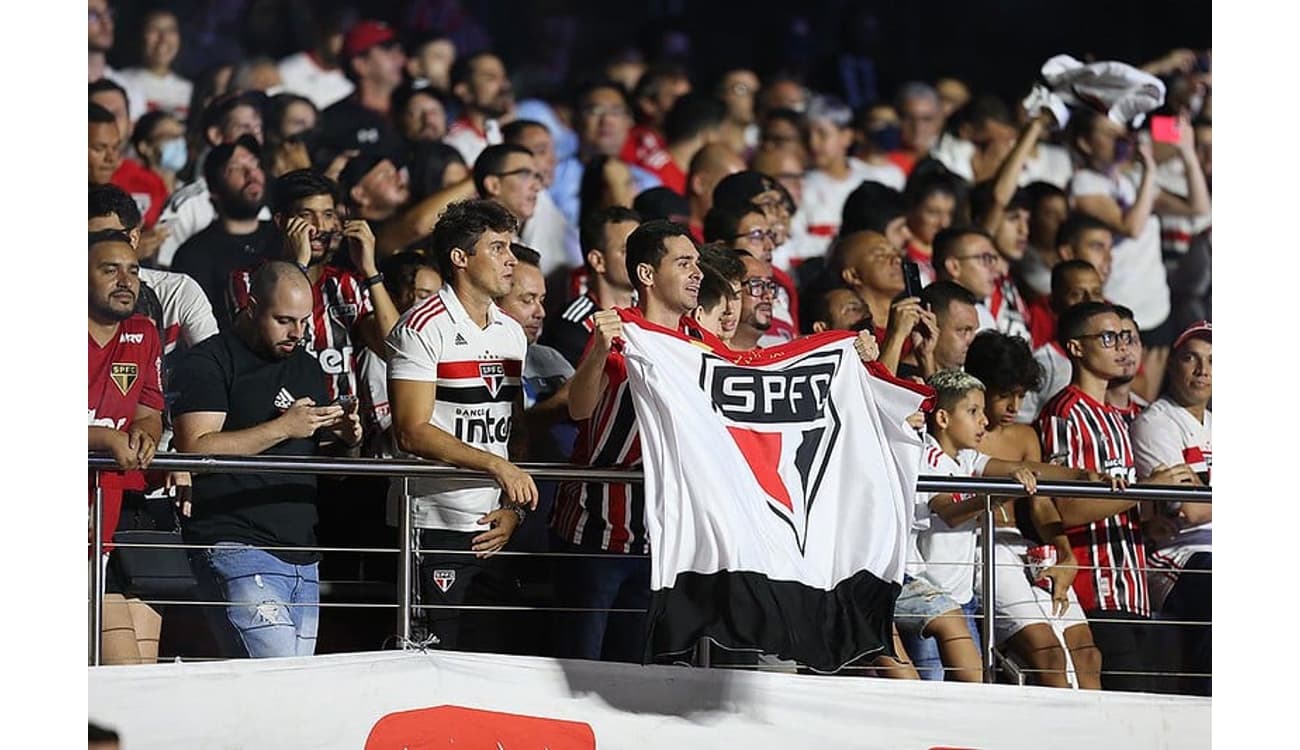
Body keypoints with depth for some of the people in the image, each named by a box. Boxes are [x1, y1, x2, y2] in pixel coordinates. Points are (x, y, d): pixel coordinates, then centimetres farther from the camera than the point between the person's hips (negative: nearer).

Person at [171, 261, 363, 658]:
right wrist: (283, 427, -14)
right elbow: (195, 449, -14)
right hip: (236, 547, -8)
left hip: (302, 552, 8)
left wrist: (343, 438, 3)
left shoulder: (306, 367, 20)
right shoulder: (210, 362, -2)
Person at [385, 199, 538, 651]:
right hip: (434, 529, -7)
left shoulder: (511, 334, 15)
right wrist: (496, 465, -21)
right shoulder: (424, 327, -8)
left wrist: (514, 510, 2)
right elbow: (413, 432, -15)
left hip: (493, 530, 7)